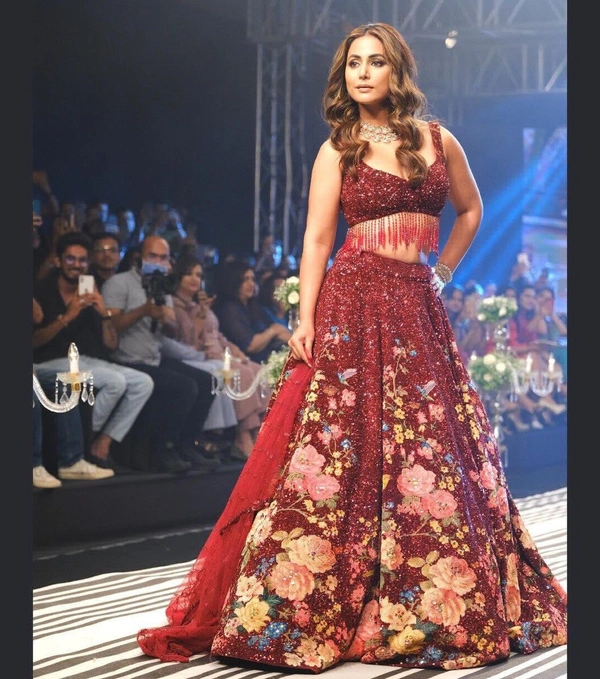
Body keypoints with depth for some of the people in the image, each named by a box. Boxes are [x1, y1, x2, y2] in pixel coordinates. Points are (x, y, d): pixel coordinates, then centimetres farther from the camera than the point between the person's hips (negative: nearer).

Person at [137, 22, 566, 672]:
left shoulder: (439, 141, 10)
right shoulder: (337, 151, 3)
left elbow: (469, 210, 25)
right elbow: (316, 240, -2)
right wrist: (305, 321, -10)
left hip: (419, 310, 3)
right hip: (352, 307, -3)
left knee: (436, 451, 2)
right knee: (339, 447, -8)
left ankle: (432, 606, 12)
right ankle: (301, 606, -3)